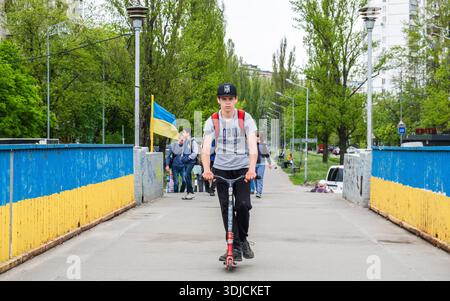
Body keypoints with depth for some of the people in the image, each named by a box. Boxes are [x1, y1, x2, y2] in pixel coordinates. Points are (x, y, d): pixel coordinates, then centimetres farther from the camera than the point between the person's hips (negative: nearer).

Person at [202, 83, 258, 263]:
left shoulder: (245, 119, -10)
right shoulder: (212, 121, -7)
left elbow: (252, 145, -21)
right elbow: (206, 147, -17)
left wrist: (252, 168, -38)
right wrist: (206, 169, -35)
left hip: (242, 168, -1)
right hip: (221, 169, 1)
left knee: (243, 204, -13)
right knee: (226, 208, -3)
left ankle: (243, 240, 11)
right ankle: (235, 247, 6)